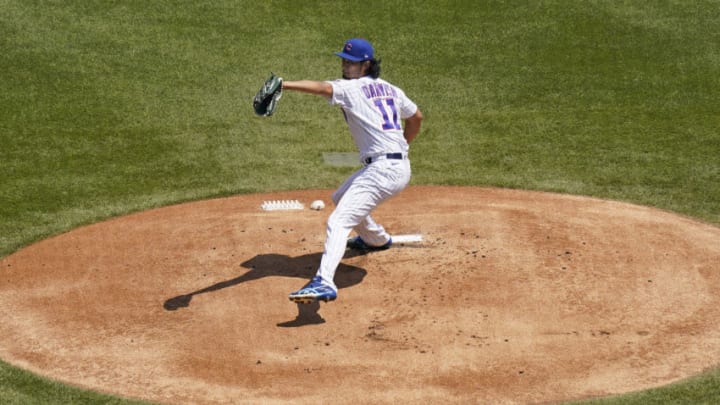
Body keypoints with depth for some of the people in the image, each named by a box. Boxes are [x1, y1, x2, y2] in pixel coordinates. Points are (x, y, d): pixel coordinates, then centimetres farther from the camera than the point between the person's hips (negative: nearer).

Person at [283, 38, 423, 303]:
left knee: (339, 221, -21)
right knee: (341, 199, 33)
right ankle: (377, 239, 54)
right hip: (401, 167, 9)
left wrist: (283, 85, -39)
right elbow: (416, 117, 29)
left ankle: (324, 282, -39)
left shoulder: (352, 88, -6)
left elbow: (322, 88, -25)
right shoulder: (389, 89, 18)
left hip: (382, 170, -9)